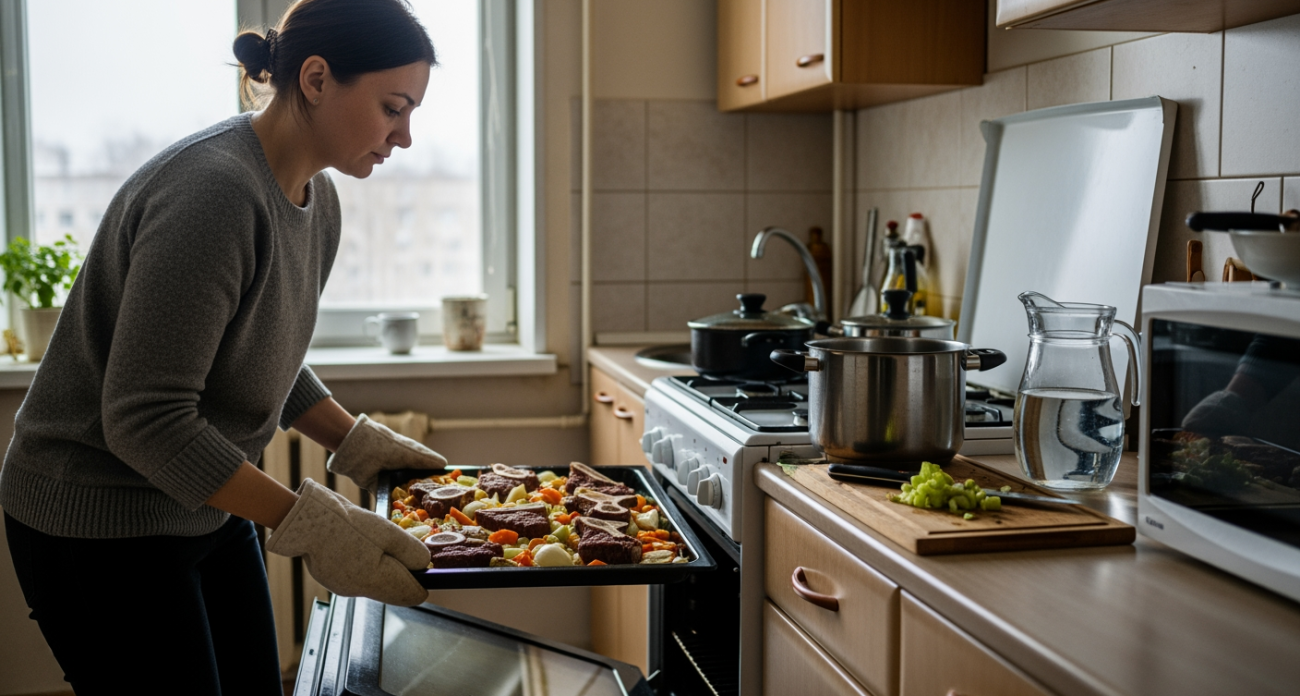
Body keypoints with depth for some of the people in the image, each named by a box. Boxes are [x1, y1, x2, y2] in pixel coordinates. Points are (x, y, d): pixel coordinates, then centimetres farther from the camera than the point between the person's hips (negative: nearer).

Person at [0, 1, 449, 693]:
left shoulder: (318, 200, 2)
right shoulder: (213, 192, -27)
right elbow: (145, 420, -30)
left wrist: (363, 446, 5)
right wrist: (313, 527, -29)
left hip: (207, 505, 9)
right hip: (98, 525, -9)